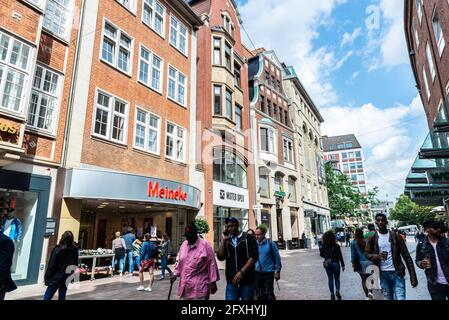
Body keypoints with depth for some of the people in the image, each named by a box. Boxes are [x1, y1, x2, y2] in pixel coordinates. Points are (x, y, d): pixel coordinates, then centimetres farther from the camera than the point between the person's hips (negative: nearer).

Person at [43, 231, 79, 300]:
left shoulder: (58, 249, -17)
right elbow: (76, 264, 6)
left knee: (47, 297, 7)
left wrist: (47, 277, -1)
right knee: (62, 297, 15)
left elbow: (52, 265, -12)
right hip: (67, 278, 5)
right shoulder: (75, 250, -3)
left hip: (56, 277, -5)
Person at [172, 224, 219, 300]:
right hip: (185, 286, 6)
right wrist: (175, 273, 10)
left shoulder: (205, 245, -10)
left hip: (199, 287, -6)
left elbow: (212, 264, -9)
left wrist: (213, 282, -9)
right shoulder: (184, 244, 8)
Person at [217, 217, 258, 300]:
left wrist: (241, 272, -17)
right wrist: (223, 240, -7)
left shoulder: (248, 238, -2)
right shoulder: (226, 241, 10)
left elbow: (254, 256, -11)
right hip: (231, 281, 3)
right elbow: (220, 257, 0)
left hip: (247, 280, -3)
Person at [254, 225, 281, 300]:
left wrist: (277, 271, -1)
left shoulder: (270, 244, -10)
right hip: (257, 273, 4)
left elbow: (277, 258, -4)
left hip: (268, 273, -3)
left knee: (269, 294, 0)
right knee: (259, 295, 13)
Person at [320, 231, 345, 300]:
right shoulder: (336, 246, -12)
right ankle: (337, 291, -2)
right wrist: (343, 265, -1)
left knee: (330, 279, 11)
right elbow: (340, 256, -9)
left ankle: (332, 294, 13)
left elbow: (321, 254, 1)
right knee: (337, 278, 16)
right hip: (335, 263, -1)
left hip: (327, 264, 2)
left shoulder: (324, 246, -7)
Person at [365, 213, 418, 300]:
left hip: (397, 273, -1)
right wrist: (377, 256, -19)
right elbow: (367, 254, 3)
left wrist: (413, 276, -7)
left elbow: (406, 256, -2)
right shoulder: (372, 238, 1)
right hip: (383, 274, 1)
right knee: (387, 298, 11)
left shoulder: (395, 236, -1)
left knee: (400, 298, -8)